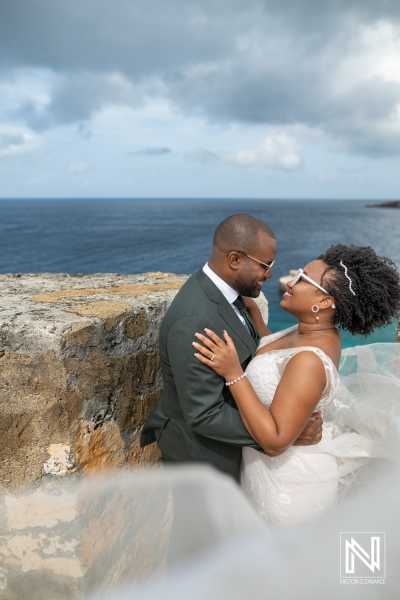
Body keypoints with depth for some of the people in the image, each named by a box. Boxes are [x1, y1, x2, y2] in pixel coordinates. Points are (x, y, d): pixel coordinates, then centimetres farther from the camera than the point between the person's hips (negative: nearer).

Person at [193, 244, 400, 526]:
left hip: (288, 481, -8)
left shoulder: (309, 360, -36)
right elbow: (274, 351, 11)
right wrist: (252, 309, 1)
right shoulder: (317, 332, -7)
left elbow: (275, 441, -34)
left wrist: (233, 373, -37)